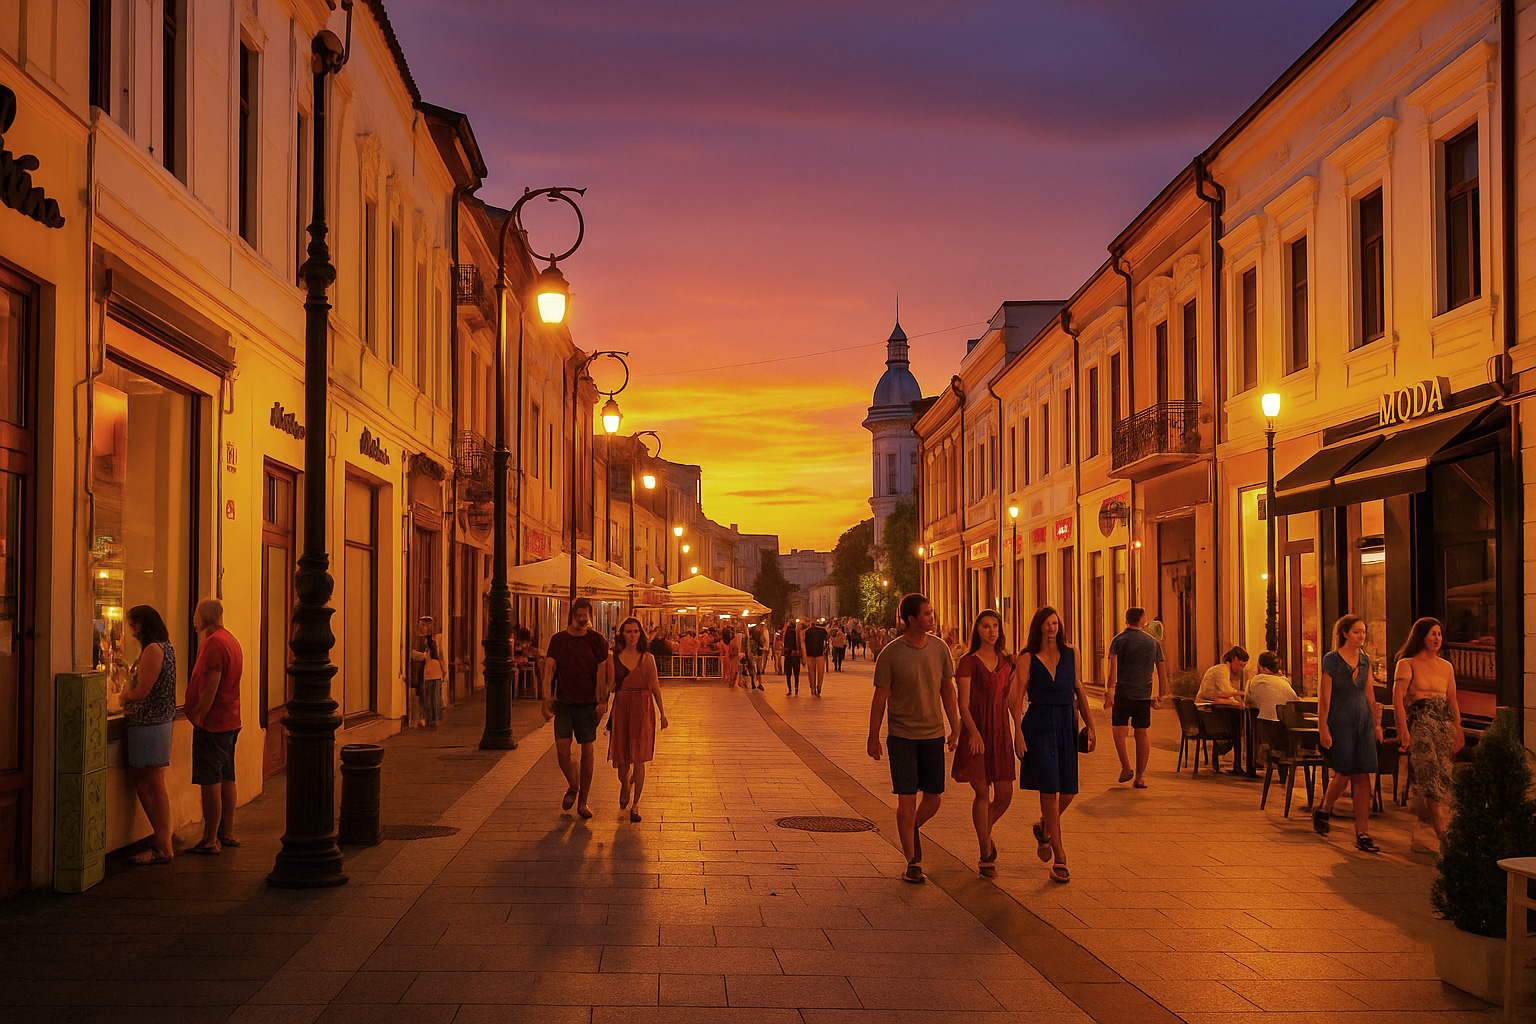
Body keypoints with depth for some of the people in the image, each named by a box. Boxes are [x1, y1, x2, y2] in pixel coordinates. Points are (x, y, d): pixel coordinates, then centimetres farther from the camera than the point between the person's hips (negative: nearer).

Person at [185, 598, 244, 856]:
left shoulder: (213, 643, -16)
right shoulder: (231, 641, 16)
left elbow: (211, 686, -21)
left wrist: (199, 717, -15)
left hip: (212, 723, -10)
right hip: (230, 721, 10)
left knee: (211, 782, -6)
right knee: (226, 779, 14)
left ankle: (211, 840, -4)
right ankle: (227, 833, 20)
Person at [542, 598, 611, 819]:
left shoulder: (596, 640, 1)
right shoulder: (558, 639, 4)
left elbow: (601, 673, -1)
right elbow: (549, 670, -4)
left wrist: (601, 702, -8)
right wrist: (547, 698, -17)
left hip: (587, 703, -1)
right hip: (563, 702, 1)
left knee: (587, 752, 1)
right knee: (562, 751, -7)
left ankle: (582, 801, 12)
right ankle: (573, 785, 22)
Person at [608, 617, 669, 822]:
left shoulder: (647, 659, 2)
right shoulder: (614, 657, 4)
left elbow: (655, 686, 5)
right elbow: (610, 686, 5)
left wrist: (662, 713, 5)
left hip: (642, 708, -1)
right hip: (621, 707, 1)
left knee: (638, 758, -6)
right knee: (621, 756, 7)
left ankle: (636, 804, 1)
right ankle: (625, 786, 40)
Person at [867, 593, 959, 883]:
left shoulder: (939, 648, 1)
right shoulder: (890, 655, -10)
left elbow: (948, 691, 9)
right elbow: (879, 699, -4)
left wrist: (956, 729, 7)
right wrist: (873, 738, -2)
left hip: (933, 734, 4)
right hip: (901, 736, -4)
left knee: (934, 798, 7)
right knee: (907, 799, -4)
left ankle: (913, 828, 38)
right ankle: (912, 862, 7)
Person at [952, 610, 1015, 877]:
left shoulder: (1007, 662, 10)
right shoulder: (969, 662, -5)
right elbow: (964, 704, -9)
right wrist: (974, 733, -22)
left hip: (1000, 731, 4)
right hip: (975, 731, -4)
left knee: (1005, 794, 2)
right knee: (982, 792, -4)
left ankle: (985, 833, 32)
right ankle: (987, 855, 7)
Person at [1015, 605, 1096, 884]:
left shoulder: (1070, 653, 8)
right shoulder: (1028, 658, -2)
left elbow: (1079, 689, 14)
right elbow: (1017, 695, -6)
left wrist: (1090, 725, 10)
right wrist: (1018, 730, -16)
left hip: (1066, 725, 4)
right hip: (1039, 726, -4)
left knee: (1068, 792, 4)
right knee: (1050, 792, -7)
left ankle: (1043, 828, 36)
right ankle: (1060, 860, -1)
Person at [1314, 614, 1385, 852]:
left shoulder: (1364, 660, 11)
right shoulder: (1331, 659, -6)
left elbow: (1370, 694, 17)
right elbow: (1324, 696, -8)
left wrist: (1377, 723, 14)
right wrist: (1323, 728, -13)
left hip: (1364, 721, 5)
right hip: (1340, 722, -5)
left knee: (1363, 777, 0)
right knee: (1344, 773, -6)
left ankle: (1362, 834, 1)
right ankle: (1324, 811, 23)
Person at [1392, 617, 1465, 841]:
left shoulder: (1446, 667, 20)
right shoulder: (1407, 664, 4)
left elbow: (1453, 702, 22)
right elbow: (1398, 698, -7)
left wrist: (1458, 731, 12)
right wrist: (1403, 728, -18)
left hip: (1445, 721, 5)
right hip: (1419, 721, -5)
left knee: (1445, 778, 1)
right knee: (1431, 774, -16)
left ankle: (1445, 828, 11)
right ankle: (1443, 833, -21)